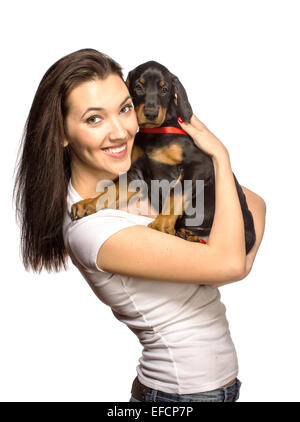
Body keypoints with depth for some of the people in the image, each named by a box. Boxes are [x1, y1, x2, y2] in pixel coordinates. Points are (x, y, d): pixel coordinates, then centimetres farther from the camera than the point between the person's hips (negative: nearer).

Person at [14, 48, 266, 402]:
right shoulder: (91, 228, -26)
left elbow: (255, 203, 4)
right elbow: (228, 263, -28)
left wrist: (244, 258, -15)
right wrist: (220, 156, -19)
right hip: (182, 392, -7)